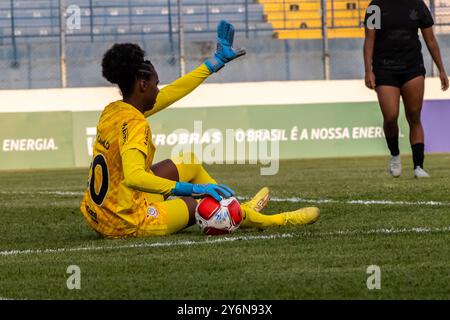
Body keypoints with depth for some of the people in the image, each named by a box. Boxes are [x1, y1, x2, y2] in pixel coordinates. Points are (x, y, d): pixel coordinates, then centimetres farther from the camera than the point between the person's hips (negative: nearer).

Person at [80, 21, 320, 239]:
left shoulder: (113, 111, 5)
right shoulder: (134, 124, -23)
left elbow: (170, 94, 14)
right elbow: (134, 177, -39)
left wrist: (216, 62, 21)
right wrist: (192, 188, -38)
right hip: (126, 225, -9)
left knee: (190, 164, 21)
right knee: (211, 202, 9)